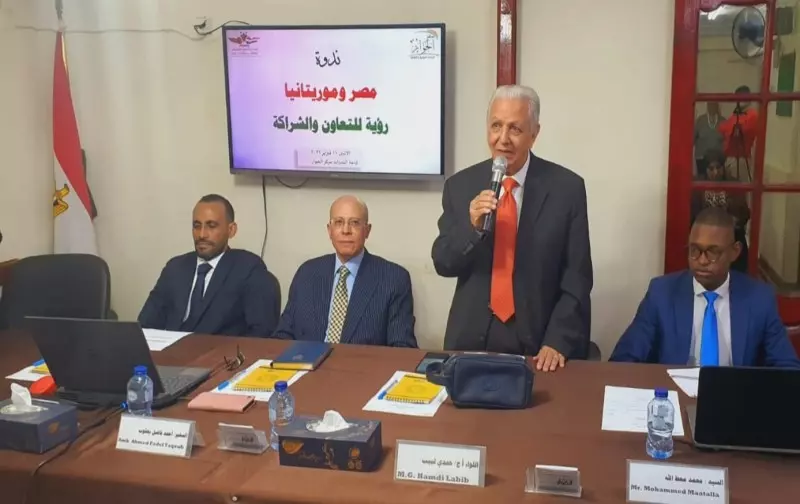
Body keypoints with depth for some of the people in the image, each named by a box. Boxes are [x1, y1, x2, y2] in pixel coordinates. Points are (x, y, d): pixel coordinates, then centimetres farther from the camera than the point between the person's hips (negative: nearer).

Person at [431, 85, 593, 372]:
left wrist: (558, 341, -13)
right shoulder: (460, 185, -1)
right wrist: (471, 226, -19)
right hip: (472, 338, 2)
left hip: (538, 341, -1)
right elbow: (443, 264, -2)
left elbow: (577, 276, -5)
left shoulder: (567, 187, -6)